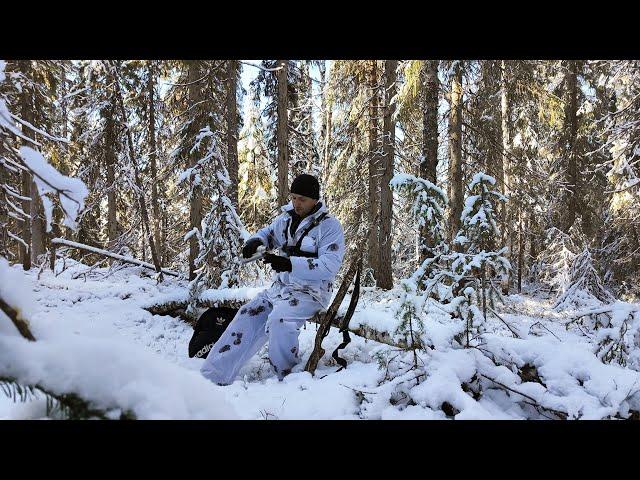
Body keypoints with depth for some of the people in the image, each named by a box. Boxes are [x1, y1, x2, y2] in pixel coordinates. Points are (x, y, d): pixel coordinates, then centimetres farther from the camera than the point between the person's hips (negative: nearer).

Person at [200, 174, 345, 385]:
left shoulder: (330, 226, -11)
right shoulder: (286, 219, 8)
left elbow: (329, 266, -21)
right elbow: (267, 234, 25)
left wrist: (290, 264, -32)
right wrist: (255, 241, -1)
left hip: (311, 291, -7)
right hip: (281, 286, 7)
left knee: (278, 320, -32)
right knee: (247, 317, -7)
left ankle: (288, 379, -14)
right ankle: (212, 377, -5)